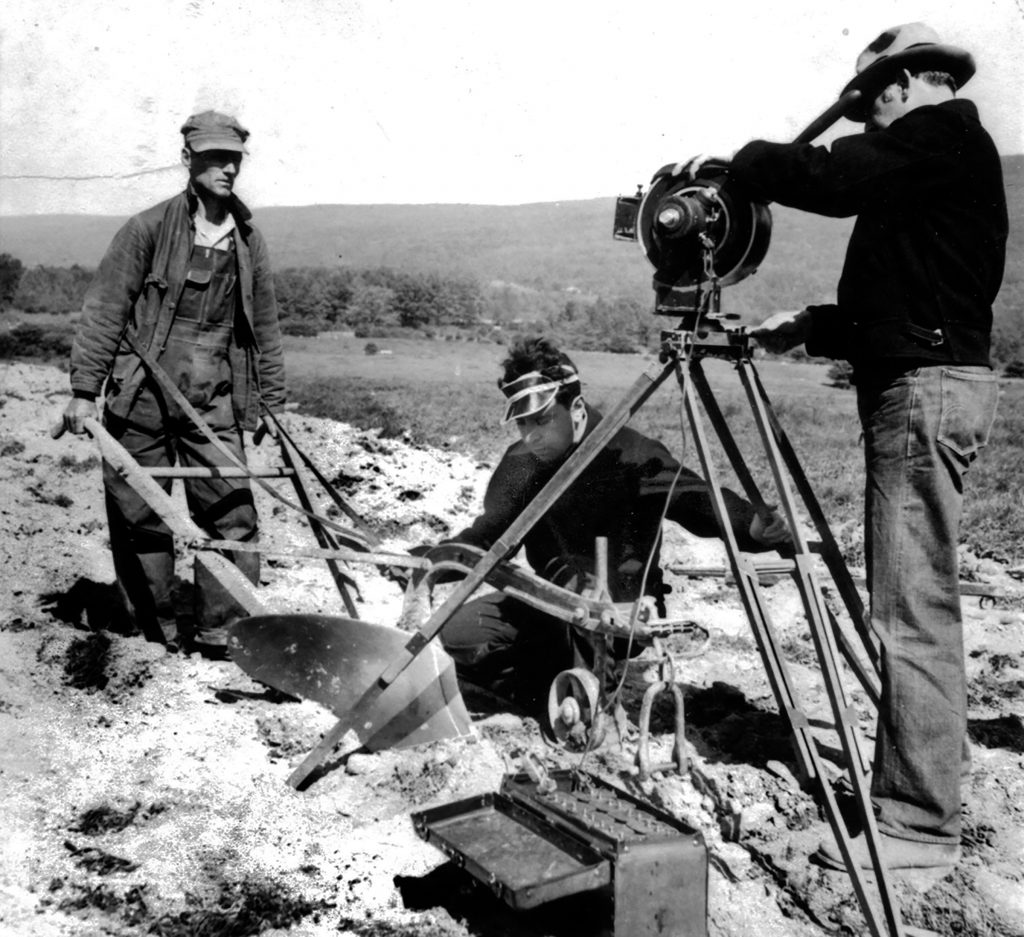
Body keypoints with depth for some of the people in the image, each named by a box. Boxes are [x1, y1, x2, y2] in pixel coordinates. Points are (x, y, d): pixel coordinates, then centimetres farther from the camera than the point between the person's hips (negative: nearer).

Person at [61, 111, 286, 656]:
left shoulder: (249, 242, 8)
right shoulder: (149, 229, -4)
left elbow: (265, 327, 14)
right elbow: (104, 310, -4)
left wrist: (272, 401, 14)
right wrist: (85, 390, -8)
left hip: (215, 406, 3)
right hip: (141, 402, -2)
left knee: (233, 520, -2)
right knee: (139, 520, 7)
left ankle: (216, 632, 13)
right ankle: (156, 632, 24)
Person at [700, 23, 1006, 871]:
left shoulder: (944, 134, -4)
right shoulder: (945, 151, 23)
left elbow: (833, 179, -21)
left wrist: (743, 164, -4)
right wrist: (814, 326, 15)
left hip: (927, 391, -10)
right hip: (924, 389, 10)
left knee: (912, 614, -10)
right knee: (919, 609, 13)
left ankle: (921, 823, -4)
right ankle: (917, 779, 23)